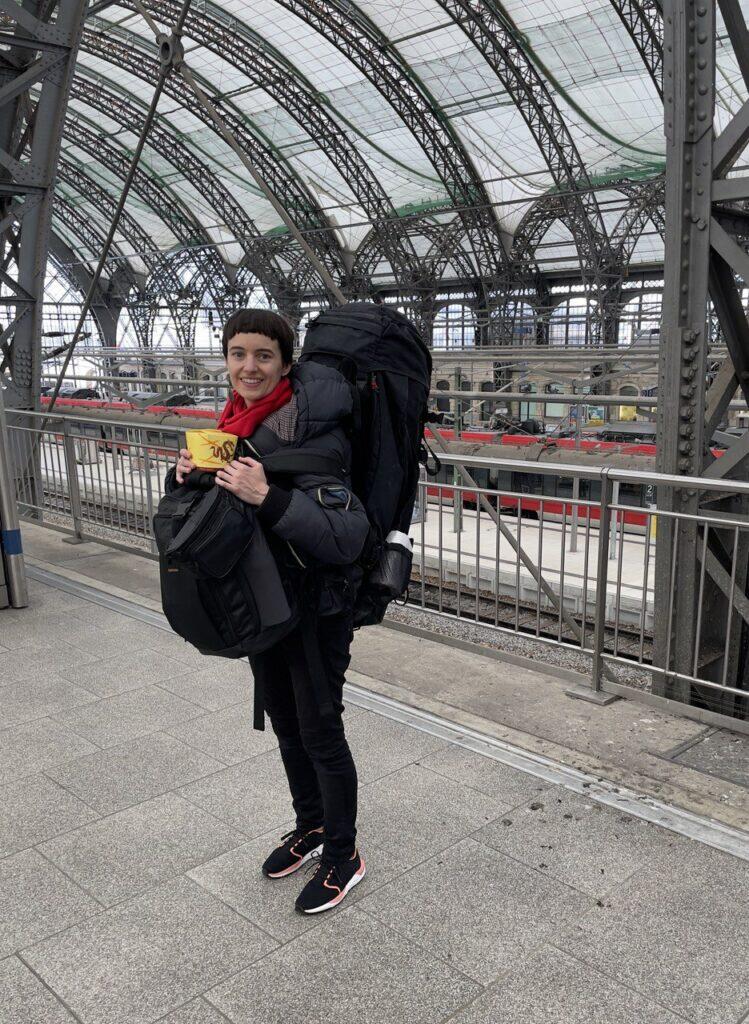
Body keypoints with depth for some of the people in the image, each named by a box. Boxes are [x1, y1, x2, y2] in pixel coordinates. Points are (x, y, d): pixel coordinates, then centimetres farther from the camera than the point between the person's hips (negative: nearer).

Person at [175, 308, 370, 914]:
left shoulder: (309, 432, -24)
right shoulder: (236, 422, 1)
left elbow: (347, 538, -29)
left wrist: (268, 497, -37)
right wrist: (193, 475, -8)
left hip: (317, 608, -8)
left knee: (320, 733, 6)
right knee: (284, 722, 21)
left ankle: (343, 855, 28)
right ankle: (311, 828, 44)